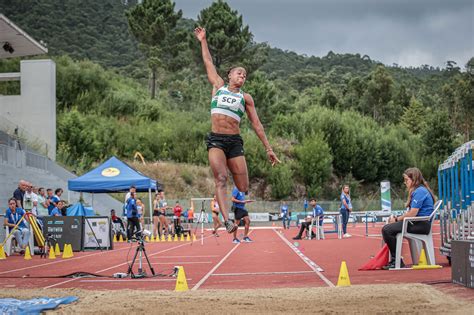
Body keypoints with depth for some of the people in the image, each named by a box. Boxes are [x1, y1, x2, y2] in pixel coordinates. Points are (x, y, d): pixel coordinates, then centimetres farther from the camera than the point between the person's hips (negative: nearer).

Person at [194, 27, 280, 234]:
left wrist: (268, 149, 10)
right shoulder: (218, 86, 15)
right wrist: (203, 41, 26)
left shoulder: (245, 98, 16)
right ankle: (227, 220, -31)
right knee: (221, 179, -21)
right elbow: (208, 64, 22)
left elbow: (256, 124, 14)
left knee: (243, 188, -3)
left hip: (235, 142, 2)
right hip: (215, 140, -2)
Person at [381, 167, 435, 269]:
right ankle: (393, 260, 9)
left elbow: (412, 213, -20)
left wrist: (397, 219, -7)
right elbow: (412, 212, 18)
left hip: (421, 225, -11)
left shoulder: (419, 191, -13)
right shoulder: (419, 190, 21)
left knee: (387, 230, -20)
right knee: (387, 227, 14)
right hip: (418, 223, 11)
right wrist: (397, 218, 4)